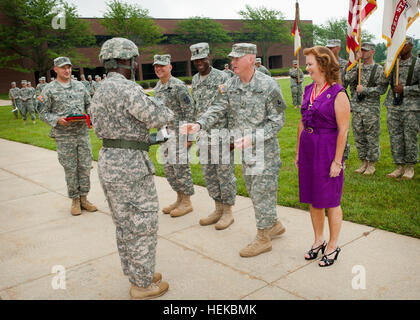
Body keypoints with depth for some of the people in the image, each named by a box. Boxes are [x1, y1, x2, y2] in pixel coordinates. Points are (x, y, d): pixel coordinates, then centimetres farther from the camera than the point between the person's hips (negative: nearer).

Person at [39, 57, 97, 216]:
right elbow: (43, 113, 0)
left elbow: (89, 104, 17)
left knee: (85, 166, 6)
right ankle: (75, 201, 17)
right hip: (64, 136, -3)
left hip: (83, 133, 3)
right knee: (70, 169, 4)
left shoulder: (80, 86, 10)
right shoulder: (49, 89, 0)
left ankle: (84, 198, 18)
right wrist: (57, 120, -18)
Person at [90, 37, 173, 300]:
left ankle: (137, 275, 33)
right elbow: (158, 118, -19)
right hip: (130, 167, -10)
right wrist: (164, 108, 2)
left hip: (109, 162, 10)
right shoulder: (128, 89, -18)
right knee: (143, 225, 3)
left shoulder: (101, 91, 13)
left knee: (125, 225, 18)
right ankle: (143, 285, 17)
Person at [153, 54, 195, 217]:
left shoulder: (179, 86, -13)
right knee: (168, 167, 13)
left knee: (181, 167, -3)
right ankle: (179, 199, 26)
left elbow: (189, 111, -15)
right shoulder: (157, 88, 13)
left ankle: (187, 202, 10)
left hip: (178, 133, -9)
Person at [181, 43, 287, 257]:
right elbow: (218, 110, -4)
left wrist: (252, 138, -25)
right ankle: (274, 225, 37)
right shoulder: (230, 85, 3)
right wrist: (198, 125, -22)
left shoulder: (268, 85, -15)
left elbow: (277, 121, -14)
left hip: (265, 150, -7)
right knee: (254, 192, 17)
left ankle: (263, 238, 16)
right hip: (245, 151, 7)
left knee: (262, 192, 1)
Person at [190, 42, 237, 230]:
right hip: (203, 135, 7)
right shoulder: (195, 80, 12)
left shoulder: (222, 77, -8)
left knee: (225, 173, 2)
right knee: (208, 174, 12)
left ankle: (228, 212, 15)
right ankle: (218, 209, 27)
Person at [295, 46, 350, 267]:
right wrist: (298, 152, 13)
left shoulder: (338, 94, -13)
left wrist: (337, 161, -15)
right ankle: (318, 241, 31)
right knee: (312, 199, 14)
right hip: (308, 149, 7)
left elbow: (343, 131, -14)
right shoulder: (309, 90, 9)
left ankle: (333, 246, 23)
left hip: (328, 150, -7)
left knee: (330, 201, 5)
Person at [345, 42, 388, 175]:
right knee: (359, 137, 9)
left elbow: (382, 89, -9)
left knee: (372, 138, 2)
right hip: (357, 108, 4)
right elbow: (348, 79, -9)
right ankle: (363, 162, 22)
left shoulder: (379, 69, -1)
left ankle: (371, 164, 13)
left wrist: (364, 90, -15)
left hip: (372, 109, -4)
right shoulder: (357, 67, 11)